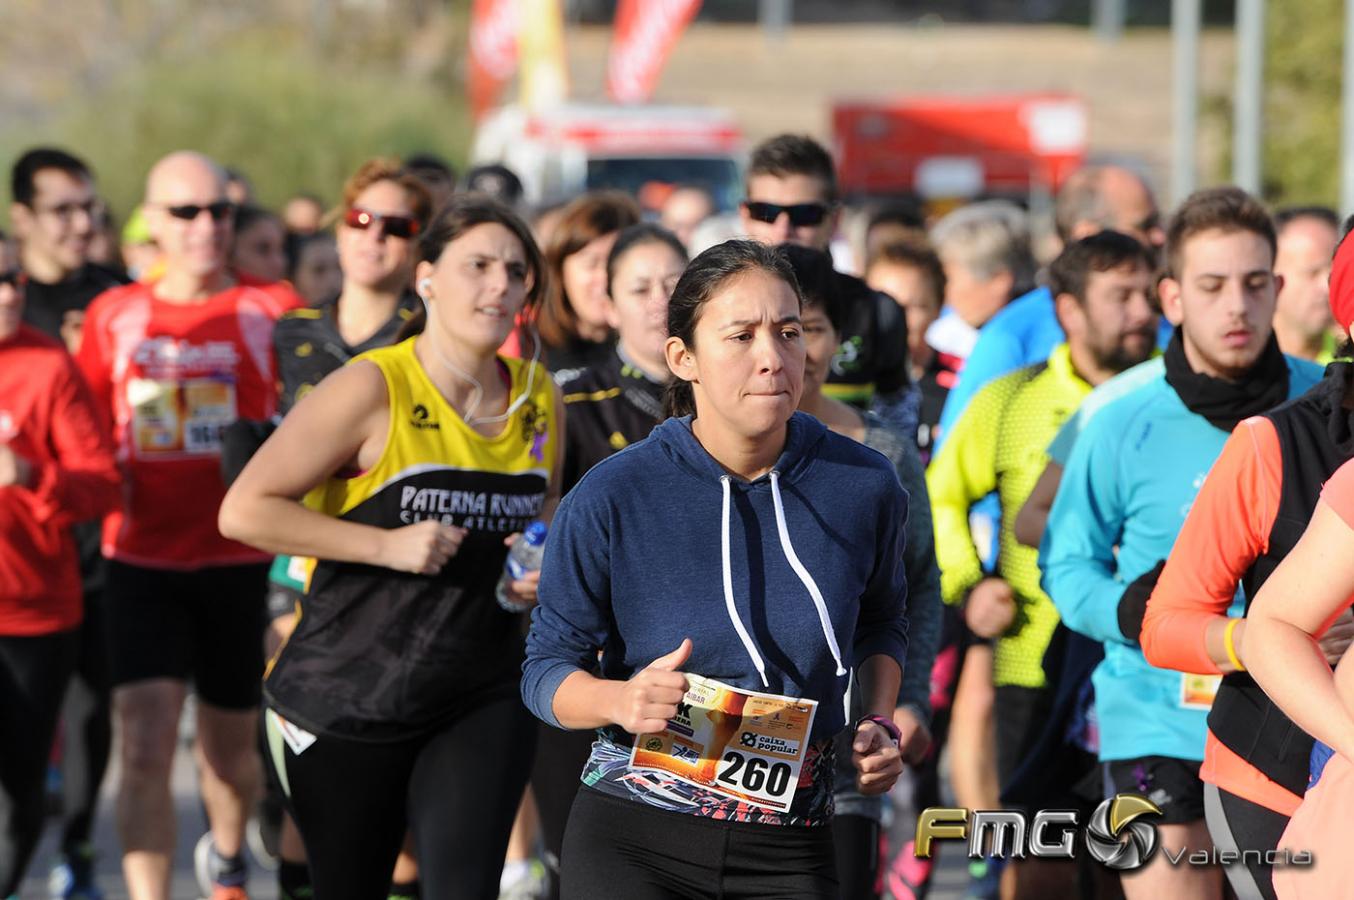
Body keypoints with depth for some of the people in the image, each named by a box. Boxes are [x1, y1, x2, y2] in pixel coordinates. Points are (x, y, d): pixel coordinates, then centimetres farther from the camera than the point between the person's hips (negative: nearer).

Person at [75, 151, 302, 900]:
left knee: (230, 747, 16)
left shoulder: (272, 312, 0)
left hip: (242, 562, 0)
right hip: (142, 561, 0)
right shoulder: (112, 317, 5)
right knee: (145, 748, -15)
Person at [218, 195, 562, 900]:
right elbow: (244, 511, -15)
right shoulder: (374, 388, -12)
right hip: (346, 702, -3)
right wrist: (389, 545, -20)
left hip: (481, 704, 3)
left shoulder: (538, 398, 5)